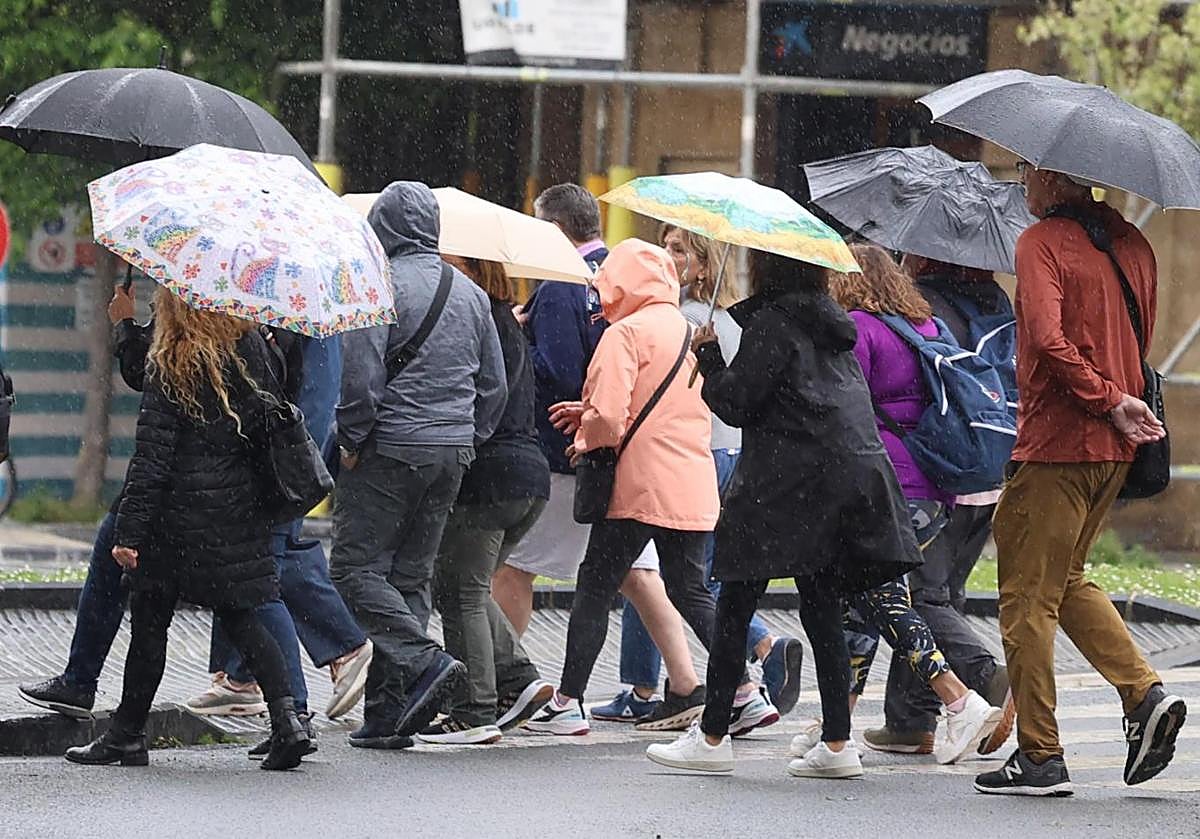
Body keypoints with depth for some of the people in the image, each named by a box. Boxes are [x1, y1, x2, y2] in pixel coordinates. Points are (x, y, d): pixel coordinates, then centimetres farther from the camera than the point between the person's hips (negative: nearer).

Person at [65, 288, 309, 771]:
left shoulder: (170, 365, -13)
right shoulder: (250, 347, 3)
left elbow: (152, 454, -15)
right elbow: (271, 420, 10)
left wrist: (129, 530, -13)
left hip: (180, 513, -5)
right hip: (239, 509, 6)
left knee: (149, 619, 5)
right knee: (239, 616, 11)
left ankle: (126, 735, 12)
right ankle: (286, 718, -5)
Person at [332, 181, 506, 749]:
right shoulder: (470, 293, 13)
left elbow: (361, 376, -16)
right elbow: (494, 384, 16)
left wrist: (351, 440, -5)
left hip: (390, 449, -7)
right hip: (452, 453, 7)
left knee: (356, 566, -1)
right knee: (412, 575, 10)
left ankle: (424, 661, -20)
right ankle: (389, 713, 7)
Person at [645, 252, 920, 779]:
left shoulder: (771, 324, -8)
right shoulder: (833, 324, 16)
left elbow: (733, 402, -9)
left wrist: (707, 355, 7)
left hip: (790, 479, -7)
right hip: (853, 473, 7)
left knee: (734, 606, 1)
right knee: (821, 607, 8)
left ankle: (712, 737, 2)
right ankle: (836, 743, 2)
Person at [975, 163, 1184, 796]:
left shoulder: (1041, 243, -11)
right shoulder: (1130, 243, 11)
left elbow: (1048, 340, -23)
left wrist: (1109, 401, -17)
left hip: (1054, 443, -8)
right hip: (1112, 448, 8)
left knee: (1026, 598, 0)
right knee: (1066, 580, 21)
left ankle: (1040, 756, 1)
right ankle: (1144, 693, 5)